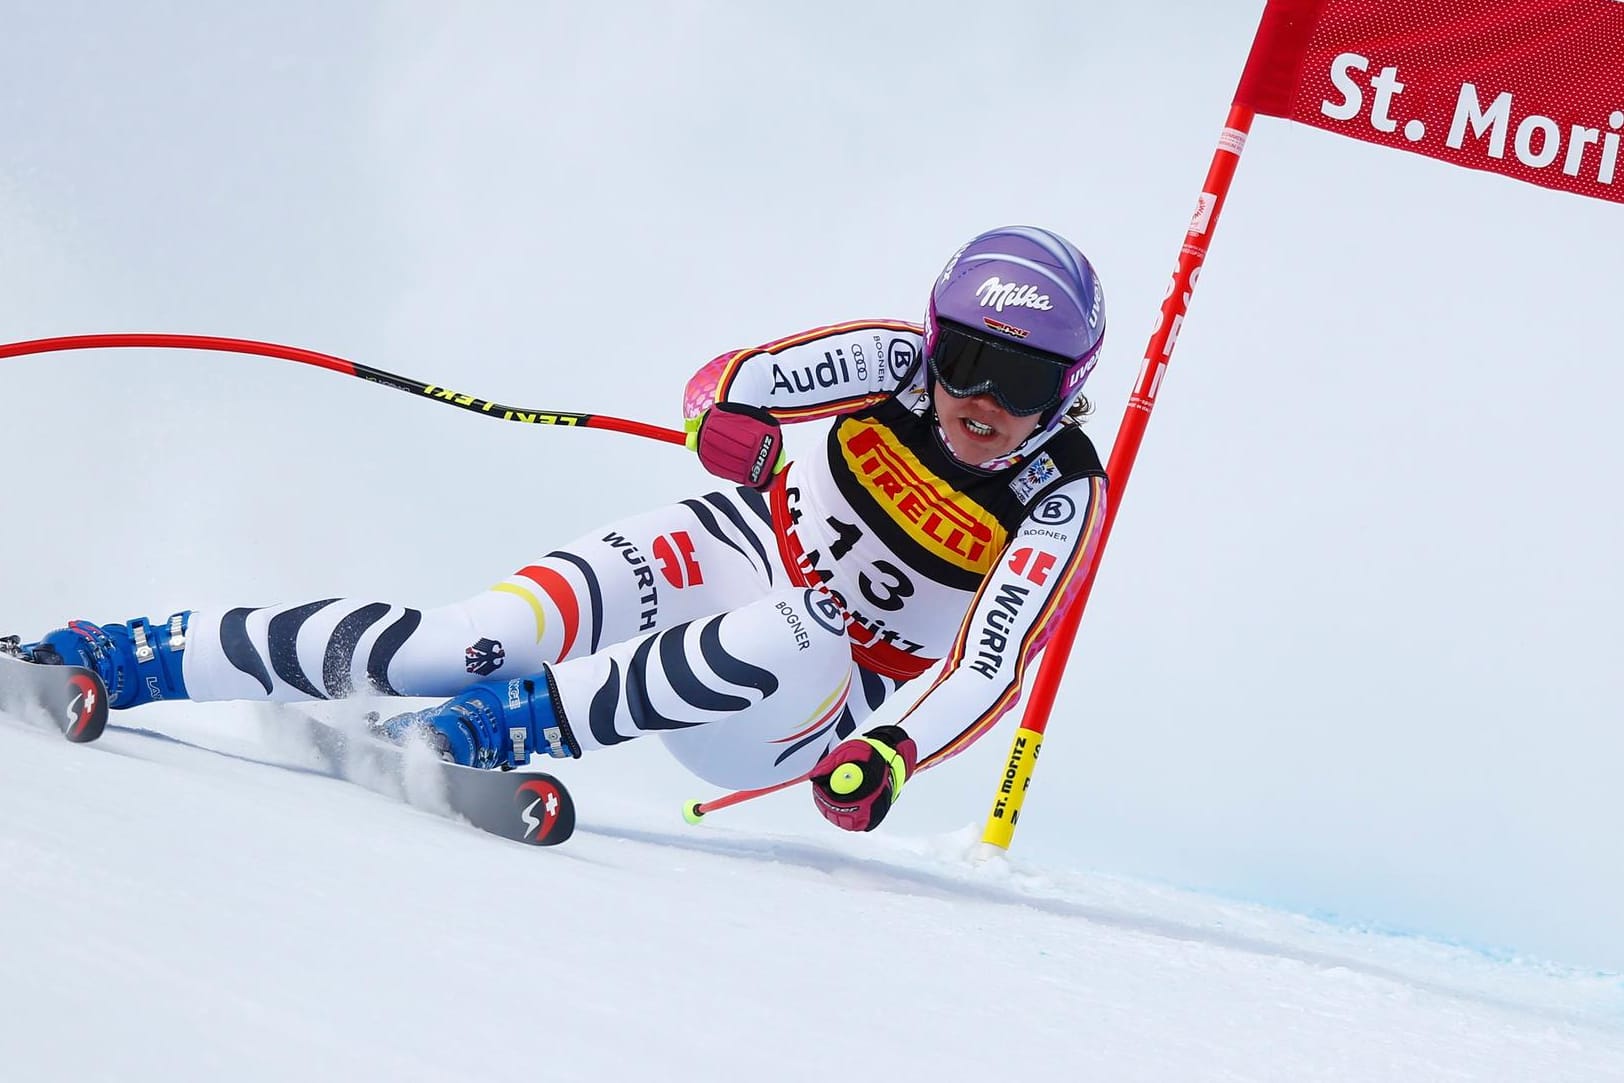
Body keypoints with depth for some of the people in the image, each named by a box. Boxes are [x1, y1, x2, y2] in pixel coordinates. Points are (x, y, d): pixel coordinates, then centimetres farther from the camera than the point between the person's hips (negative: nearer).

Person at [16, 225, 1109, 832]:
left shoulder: (1061, 502, -16)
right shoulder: (895, 361, -12)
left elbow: (987, 675, -23)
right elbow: (720, 381, -18)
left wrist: (893, 758, -42)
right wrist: (731, 418, -42)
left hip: (792, 717, -1)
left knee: (800, 643, -39)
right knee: (470, 642, -22)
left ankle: (495, 727, -41)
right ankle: (129, 658, -16)